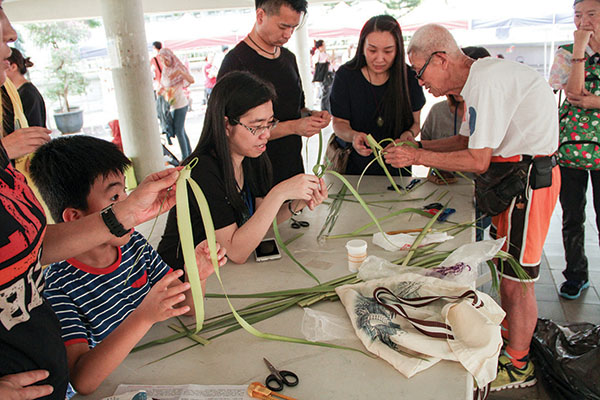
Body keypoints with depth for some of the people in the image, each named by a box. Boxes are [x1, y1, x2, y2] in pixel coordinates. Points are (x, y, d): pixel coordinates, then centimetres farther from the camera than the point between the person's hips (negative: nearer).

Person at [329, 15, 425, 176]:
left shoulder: (409, 77, -10)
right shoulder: (345, 75, -13)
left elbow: (415, 122, -1)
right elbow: (339, 123, -9)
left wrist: (409, 134, -24)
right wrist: (353, 136, -31)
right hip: (353, 165, -1)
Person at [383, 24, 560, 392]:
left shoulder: (486, 81, -21)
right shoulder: (479, 77, 10)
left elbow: (478, 161, -22)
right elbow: (469, 140, 17)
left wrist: (418, 157, -14)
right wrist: (415, 147, 10)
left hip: (529, 179, -10)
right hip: (516, 176, 10)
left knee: (516, 279, 0)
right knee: (507, 270, 18)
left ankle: (518, 366, 17)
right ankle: (510, 338, 36)